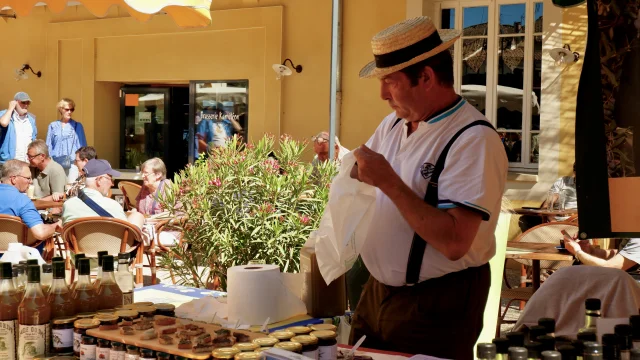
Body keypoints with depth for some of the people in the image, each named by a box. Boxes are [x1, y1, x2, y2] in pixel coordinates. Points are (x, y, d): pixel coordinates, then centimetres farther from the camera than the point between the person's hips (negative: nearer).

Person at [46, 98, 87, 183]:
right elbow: (48, 146, 12)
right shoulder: (53, 126, 11)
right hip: (56, 164, 1)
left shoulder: (77, 126, 8)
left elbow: (82, 146, 7)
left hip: (72, 163, -1)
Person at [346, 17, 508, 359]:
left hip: (437, 306, -7)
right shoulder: (394, 124, 5)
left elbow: (454, 243, -27)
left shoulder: (474, 140, -20)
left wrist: (388, 182, -25)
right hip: (377, 292, 8)